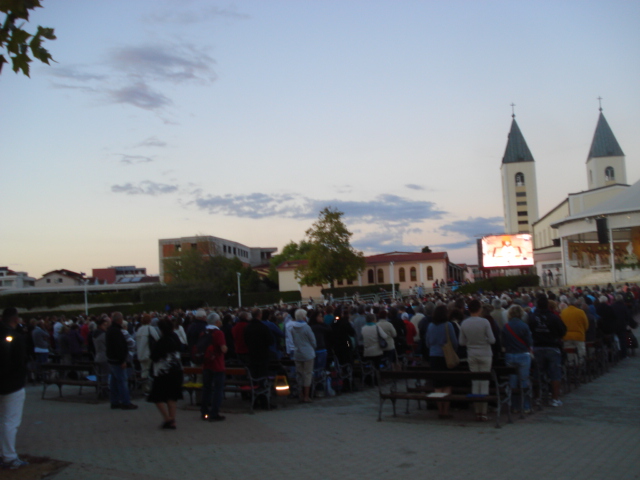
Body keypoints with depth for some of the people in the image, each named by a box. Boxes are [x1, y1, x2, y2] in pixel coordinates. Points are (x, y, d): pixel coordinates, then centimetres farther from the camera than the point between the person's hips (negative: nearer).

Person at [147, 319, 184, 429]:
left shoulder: (162, 341, -18)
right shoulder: (176, 339, 5)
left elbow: (154, 357, -17)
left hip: (164, 372, -7)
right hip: (176, 370, 7)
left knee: (157, 397, 4)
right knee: (171, 397, 12)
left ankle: (167, 419, -4)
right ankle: (172, 421, 12)